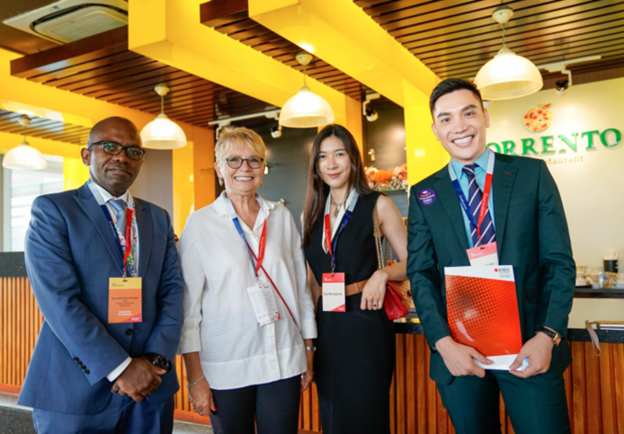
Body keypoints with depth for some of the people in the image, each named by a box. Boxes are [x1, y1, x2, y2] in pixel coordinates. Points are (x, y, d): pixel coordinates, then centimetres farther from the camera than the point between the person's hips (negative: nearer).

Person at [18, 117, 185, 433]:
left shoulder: (158, 218, 10)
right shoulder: (52, 210, -4)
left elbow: (172, 289, 5)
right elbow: (58, 299, -14)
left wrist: (158, 358, -10)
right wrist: (120, 368, -16)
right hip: (75, 391, -4)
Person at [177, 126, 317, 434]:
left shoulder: (282, 218, 6)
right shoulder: (200, 223, -2)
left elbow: (301, 287, 9)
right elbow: (188, 304, -3)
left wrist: (309, 353, 9)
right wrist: (195, 376, -5)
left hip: (284, 363, 2)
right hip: (225, 368, -2)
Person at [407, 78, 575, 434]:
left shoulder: (533, 174, 2)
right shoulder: (424, 195, 4)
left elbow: (560, 263, -1)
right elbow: (421, 275, 2)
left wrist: (548, 336, -12)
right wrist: (444, 343, -10)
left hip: (530, 348, 0)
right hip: (459, 350, 1)